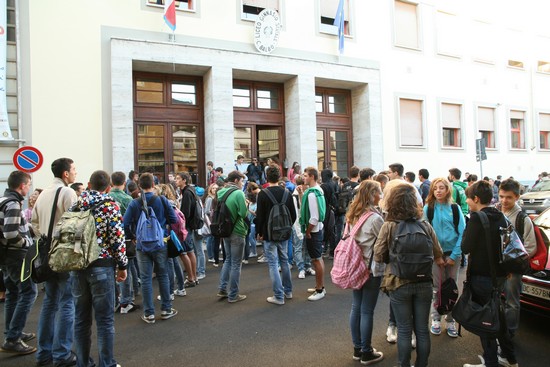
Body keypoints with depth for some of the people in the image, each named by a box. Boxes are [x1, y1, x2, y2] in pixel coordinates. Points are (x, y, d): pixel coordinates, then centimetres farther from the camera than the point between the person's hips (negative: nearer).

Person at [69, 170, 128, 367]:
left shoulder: (75, 206, 8)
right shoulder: (110, 205, -7)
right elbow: (117, 238, -12)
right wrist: (122, 265, -2)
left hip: (78, 266, 5)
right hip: (101, 266, -5)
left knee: (81, 318, 14)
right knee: (104, 319, 3)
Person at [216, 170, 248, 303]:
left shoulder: (221, 193, 5)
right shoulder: (238, 193, -16)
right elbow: (244, 213, -18)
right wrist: (245, 205, 0)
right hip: (237, 232, -7)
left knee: (228, 260, 21)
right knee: (236, 264, 3)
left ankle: (222, 289, 21)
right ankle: (233, 295, 11)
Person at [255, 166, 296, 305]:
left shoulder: (263, 194, -12)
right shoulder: (287, 193, 2)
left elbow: (259, 216, -12)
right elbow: (293, 215, 5)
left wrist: (259, 232, 1)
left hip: (269, 235, -5)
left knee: (273, 264, 1)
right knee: (284, 261, 18)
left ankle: (279, 296, 3)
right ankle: (288, 291, 28)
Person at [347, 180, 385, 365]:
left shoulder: (353, 215, 4)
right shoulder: (374, 218, -19)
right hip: (371, 268, -7)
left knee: (356, 307, 14)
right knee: (367, 311, 4)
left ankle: (357, 348, 27)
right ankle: (366, 353, 17)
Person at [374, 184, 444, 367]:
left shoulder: (388, 227, -12)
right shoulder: (425, 226, -6)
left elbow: (378, 256, -7)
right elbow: (438, 255, 4)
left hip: (399, 284, -2)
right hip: (423, 283, 2)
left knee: (404, 329, 11)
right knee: (422, 329, 15)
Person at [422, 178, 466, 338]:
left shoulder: (454, 208, 0)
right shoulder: (428, 208, -2)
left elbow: (462, 233, -3)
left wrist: (454, 255, -10)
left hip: (452, 253, 1)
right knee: (437, 287, 5)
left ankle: (450, 320, 22)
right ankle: (436, 318, 21)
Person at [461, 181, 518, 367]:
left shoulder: (477, 217, -19)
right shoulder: (500, 217, 4)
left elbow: (466, 247, -16)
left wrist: (467, 229, -4)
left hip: (482, 277, -8)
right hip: (499, 274, 8)